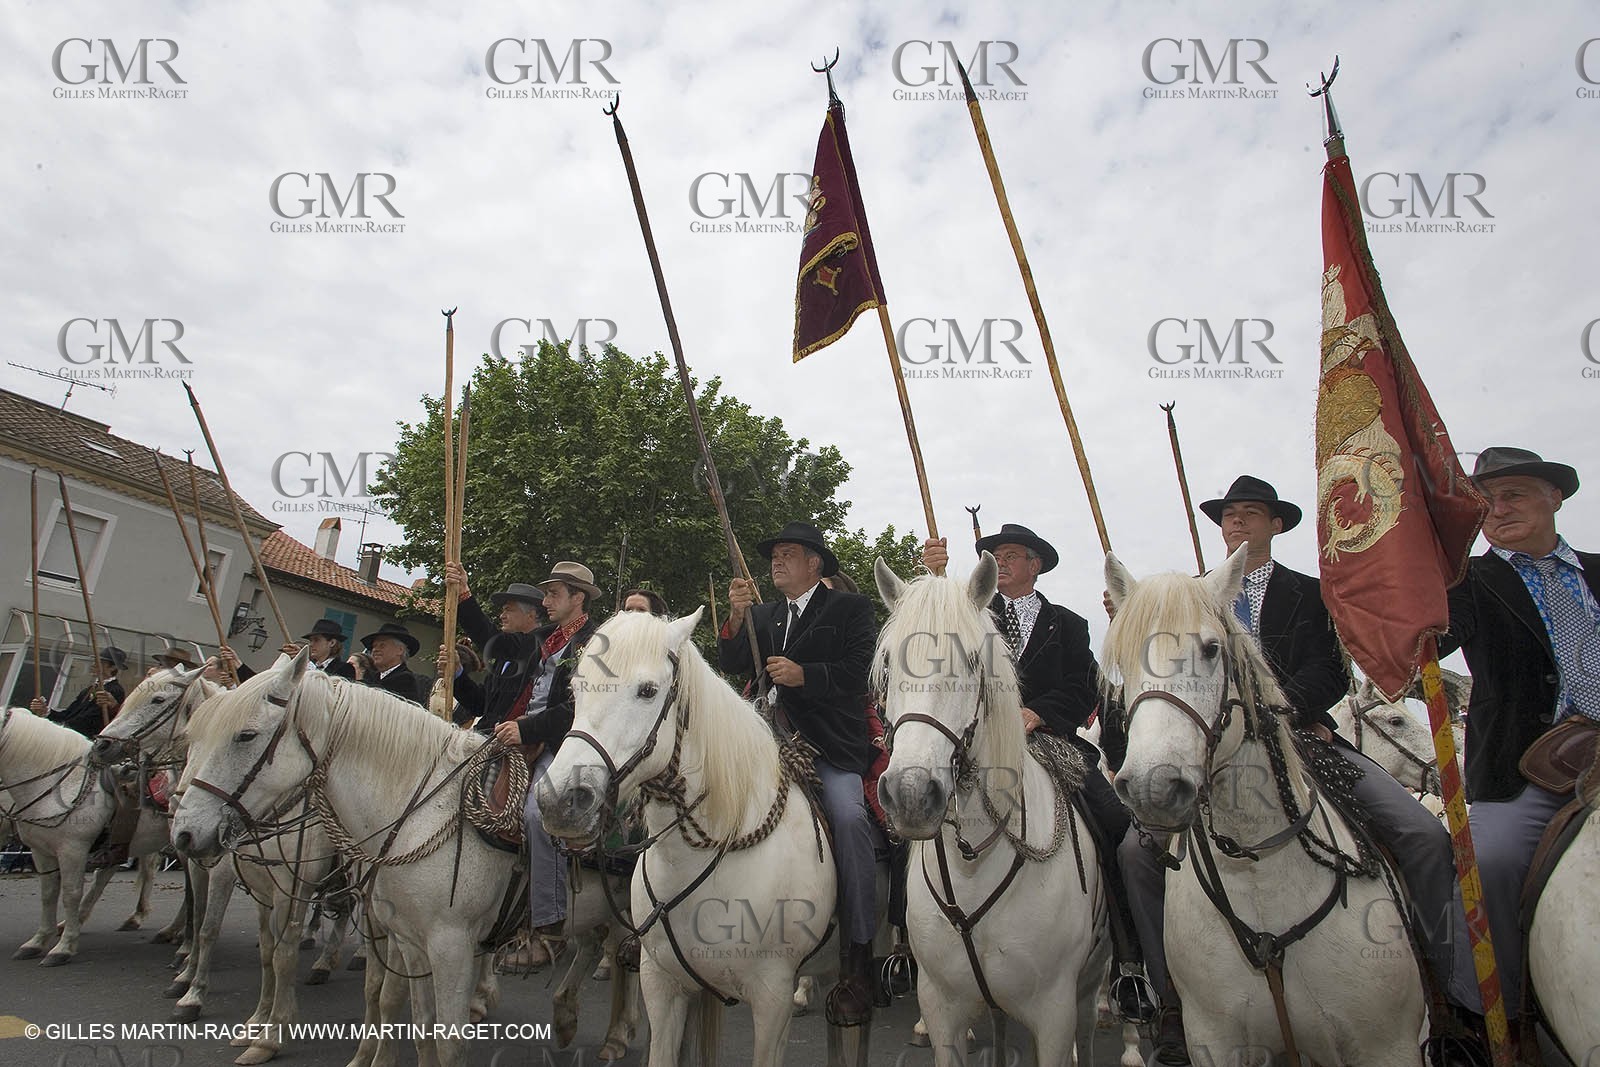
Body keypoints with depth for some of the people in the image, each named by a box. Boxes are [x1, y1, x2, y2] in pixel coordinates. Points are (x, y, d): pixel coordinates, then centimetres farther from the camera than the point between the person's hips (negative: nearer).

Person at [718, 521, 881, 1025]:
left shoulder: (851, 607, 6)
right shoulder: (763, 614, 21)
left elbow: (859, 670, -6)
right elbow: (733, 666, 10)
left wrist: (804, 675, -18)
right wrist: (737, 615, -4)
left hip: (832, 746, -5)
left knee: (850, 817, -27)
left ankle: (858, 961, -15)